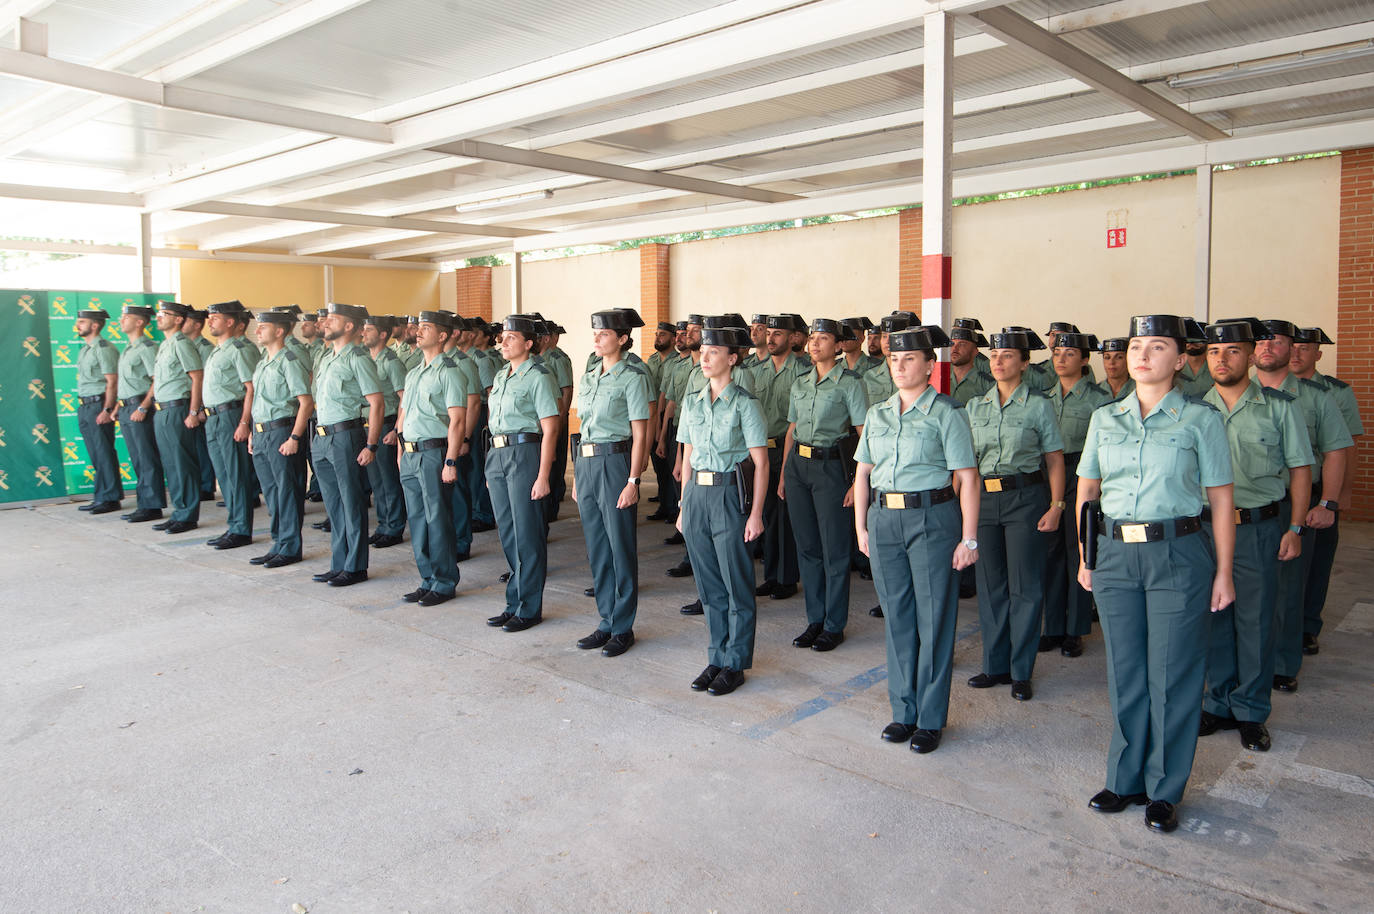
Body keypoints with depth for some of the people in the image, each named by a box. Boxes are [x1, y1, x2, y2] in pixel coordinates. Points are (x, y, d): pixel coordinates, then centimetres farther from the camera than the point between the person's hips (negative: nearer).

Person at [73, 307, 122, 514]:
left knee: (104, 454, -5)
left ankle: (110, 498, 0)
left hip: (98, 406, -9)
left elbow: (112, 382, -16)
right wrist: (82, 407, 17)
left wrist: (107, 410, -21)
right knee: (95, 456, 12)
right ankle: (101, 497, 18)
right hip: (84, 407, 9)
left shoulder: (104, 348, -12)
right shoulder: (85, 348, 17)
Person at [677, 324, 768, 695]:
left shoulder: (745, 403, -6)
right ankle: (717, 657, 25)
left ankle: (736, 664, 15)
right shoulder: (692, 400, 10)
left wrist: (756, 514, -12)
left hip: (730, 495, -5)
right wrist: (684, 506, 12)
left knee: (737, 584, 3)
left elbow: (761, 462, -8)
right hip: (696, 494, 5)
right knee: (708, 585, 12)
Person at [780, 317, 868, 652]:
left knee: (834, 549, 1)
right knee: (807, 546, 10)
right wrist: (783, 474, 12)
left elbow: (866, 436, -9)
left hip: (829, 465, -6)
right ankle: (815, 620, 22)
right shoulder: (800, 384, 12)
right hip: (797, 464, 6)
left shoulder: (849, 383, -5)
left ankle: (835, 625, 12)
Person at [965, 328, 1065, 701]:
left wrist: (1056, 506, -9)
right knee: (990, 584, 9)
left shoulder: (1038, 404, -1)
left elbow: (1055, 459, -1)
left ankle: (1021, 672, 12)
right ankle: (995, 665, 21)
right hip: (984, 499, 4)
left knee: (1024, 586, 1)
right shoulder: (975, 406, 9)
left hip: (1026, 498, -4)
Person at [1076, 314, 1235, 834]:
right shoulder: (1104, 419, 9)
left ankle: (1164, 791, 20)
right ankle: (1125, 779, 26)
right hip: (1115, 554, 3)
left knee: (1171, 675, 4)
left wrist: (1223, 572, -4)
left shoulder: (1201, 419, -1)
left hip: (1178, 555, -3)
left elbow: (1221, 500, -1)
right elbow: (1086, 491, 13)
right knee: (1124, 672, 11)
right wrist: (1086, 557, 8)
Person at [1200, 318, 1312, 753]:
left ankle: (1251, 712, 16)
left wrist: (1294, 528, -3)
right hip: (1205, 526, 2)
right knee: (1213, 618, 8)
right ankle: (1220, 705, 22)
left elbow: (1300, 468, 3)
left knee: (1255, 620, 3)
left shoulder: (1279, 406, 0)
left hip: (1261, 526, -2)